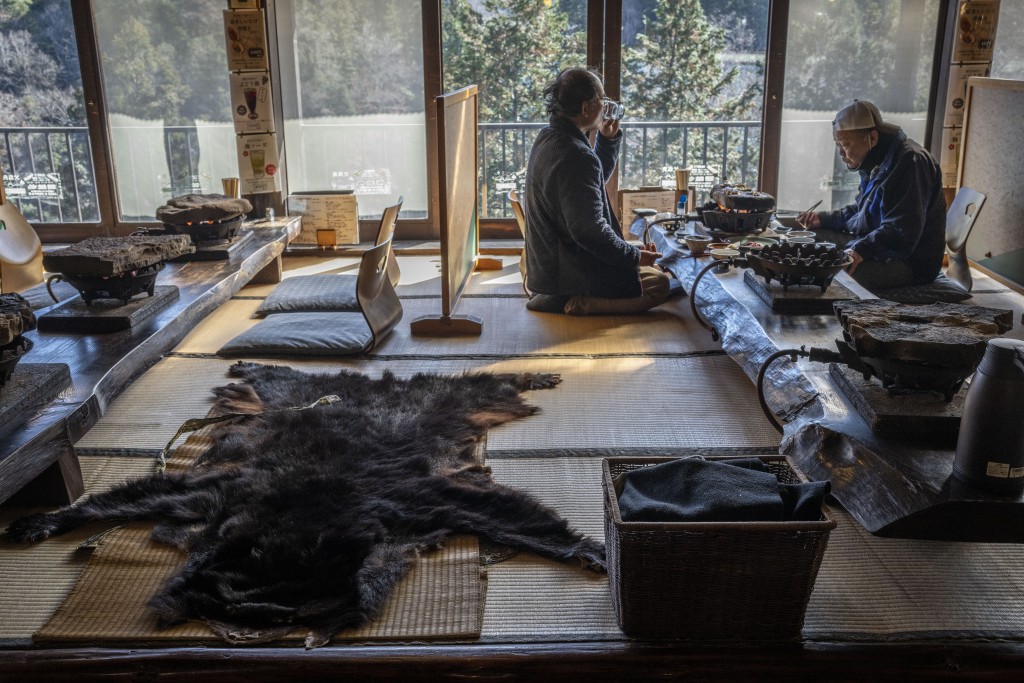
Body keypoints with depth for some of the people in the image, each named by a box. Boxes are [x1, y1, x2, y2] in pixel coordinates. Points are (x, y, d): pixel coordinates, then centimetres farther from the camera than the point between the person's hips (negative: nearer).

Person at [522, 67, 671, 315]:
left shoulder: (548, 139, 7)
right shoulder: (576, 155, -26)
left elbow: (597, 179, 24)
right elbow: (590, 231, -30)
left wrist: (608, 139, 11)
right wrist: (634, 256, -17)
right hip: (570, 274, -11)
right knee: (659, 283, -5)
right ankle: (580, 302, -15)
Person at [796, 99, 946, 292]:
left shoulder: (910, 162, -19)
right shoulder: (876, 162, 15)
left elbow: (901, 233, -27)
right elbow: (862, 212, 26)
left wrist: (861, 250, -34)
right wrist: (823, 219, 12)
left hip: (910, 262, -11)